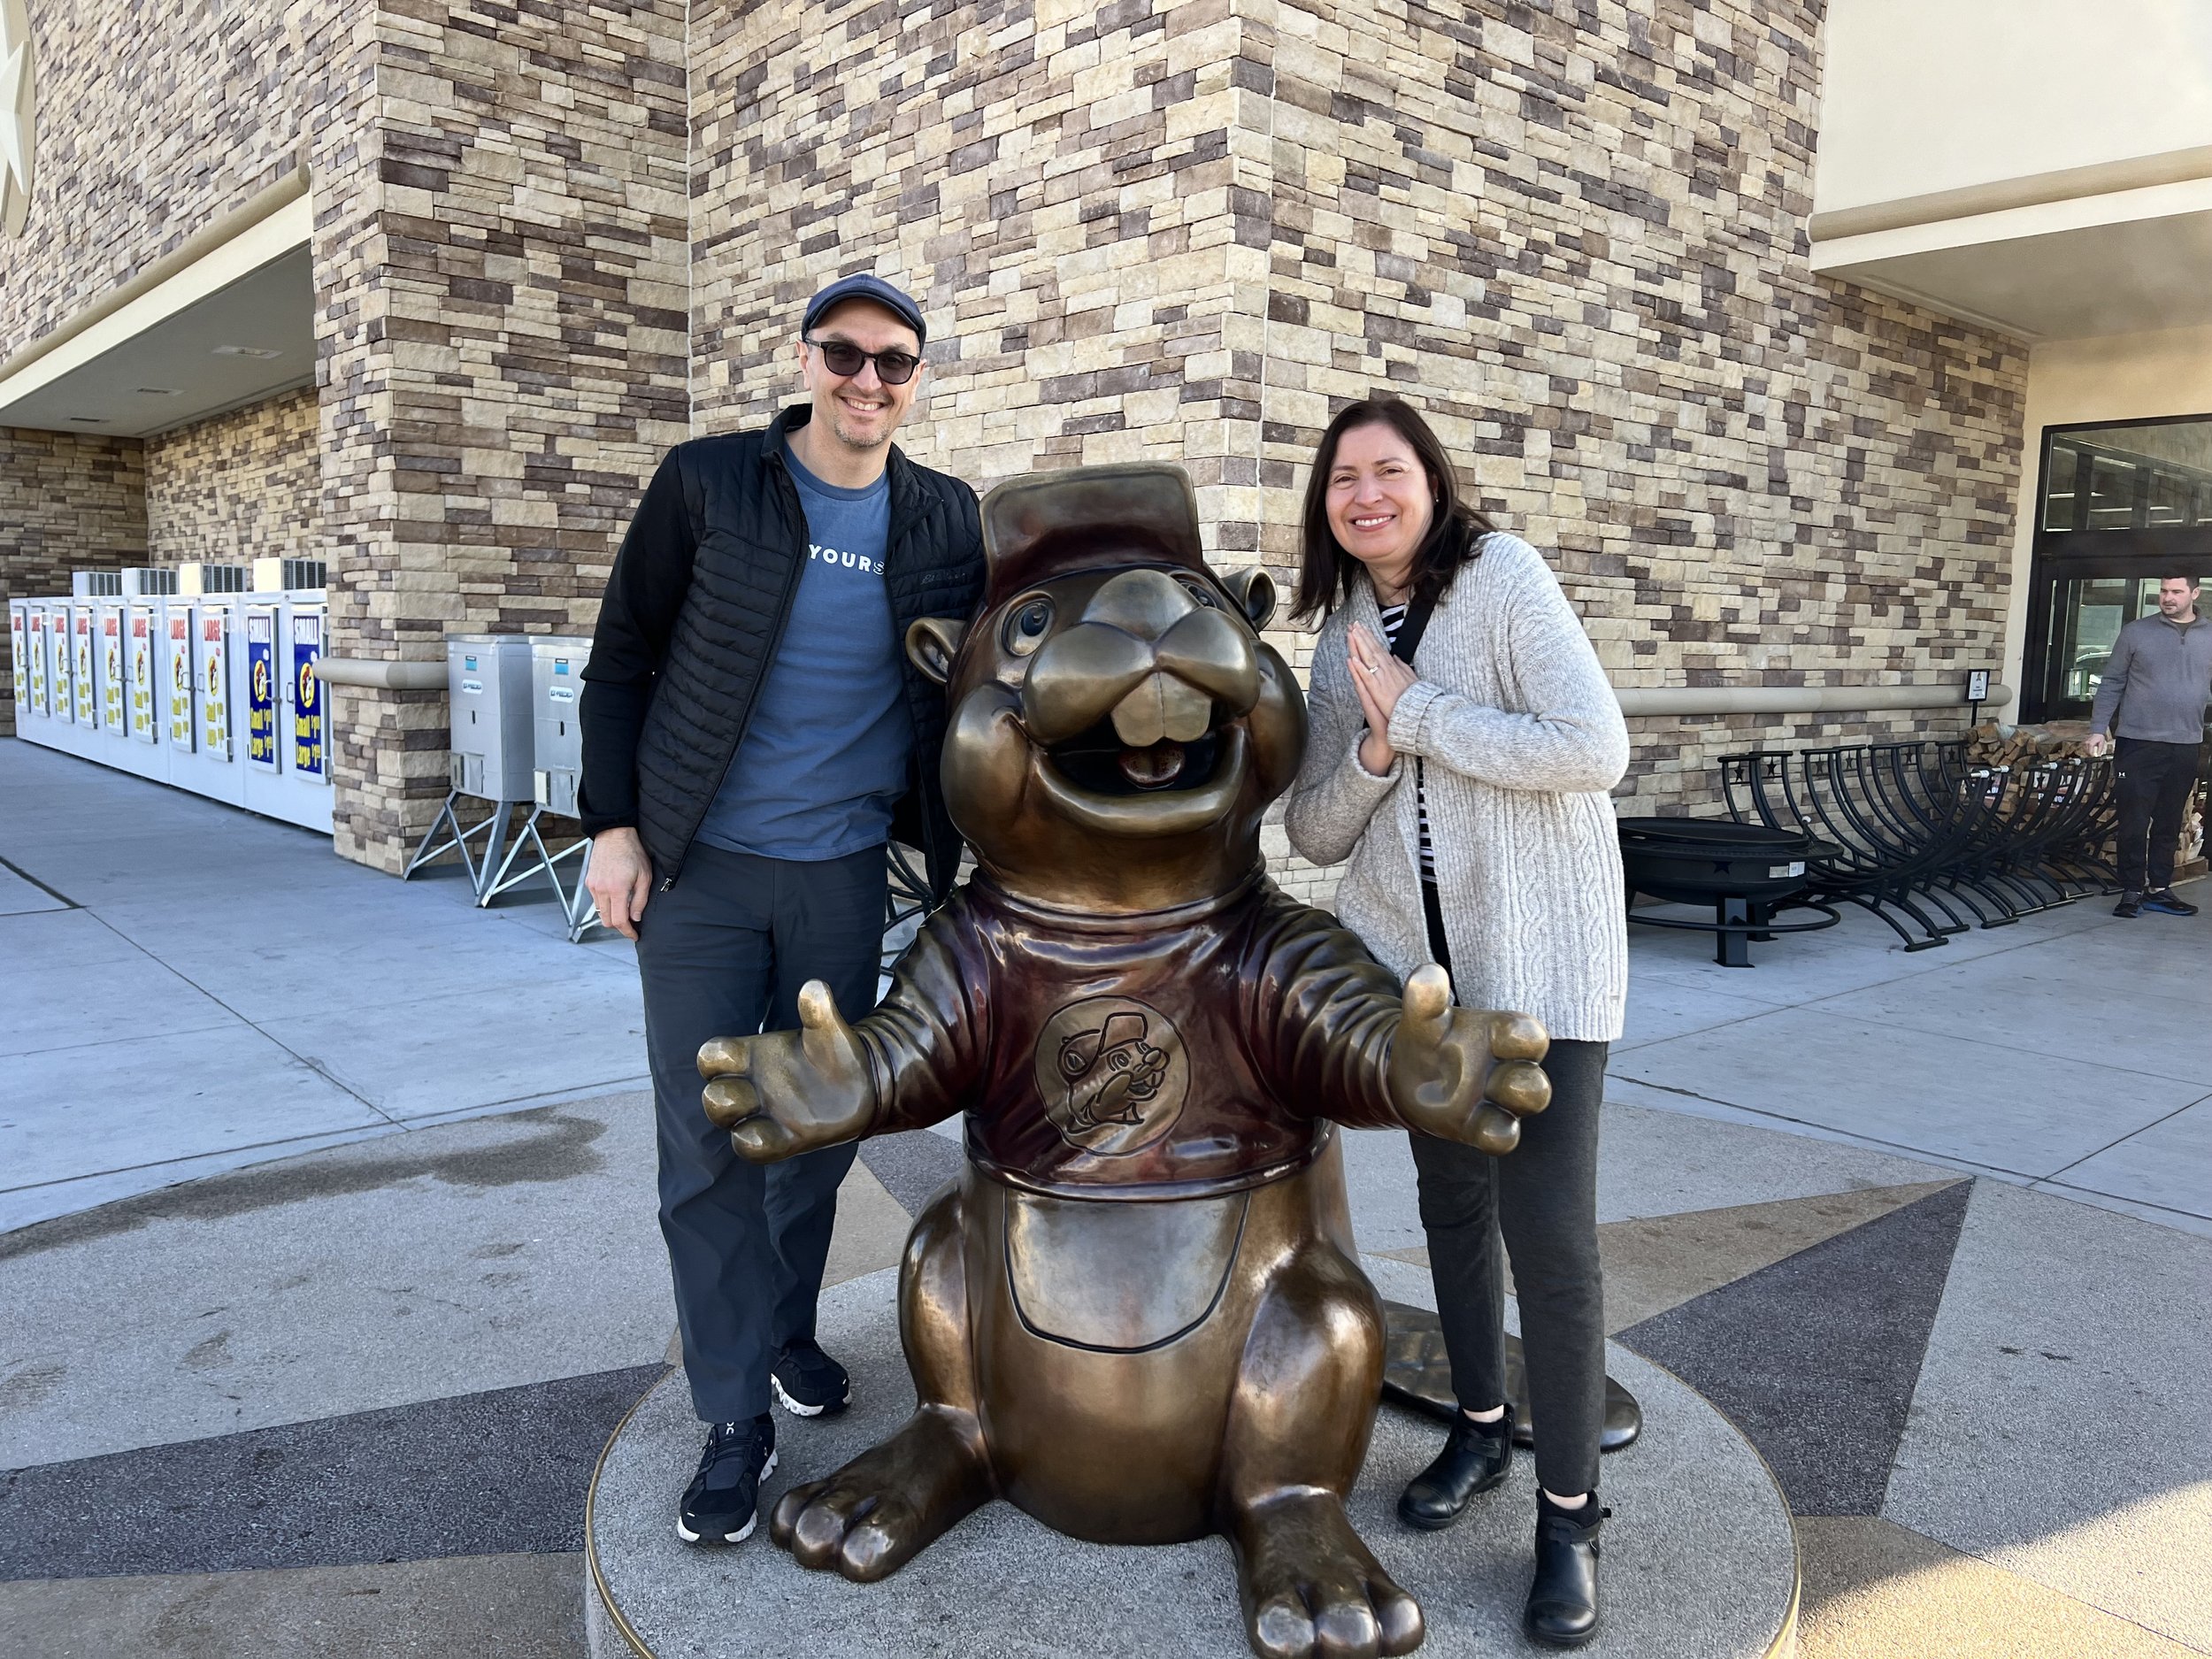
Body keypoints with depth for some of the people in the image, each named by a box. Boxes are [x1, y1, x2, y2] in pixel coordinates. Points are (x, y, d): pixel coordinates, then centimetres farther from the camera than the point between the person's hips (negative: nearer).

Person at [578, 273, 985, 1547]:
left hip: (844, 872, 2)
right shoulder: (706, 484, -4)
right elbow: (623, 661, 0)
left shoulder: (948, 522, 2)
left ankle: (787, 1332, 37)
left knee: (823, 1121, 13)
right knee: (708, 1141, 1)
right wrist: (614, 824, -6)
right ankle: (739, 1419, 15)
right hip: (699, 869, -2)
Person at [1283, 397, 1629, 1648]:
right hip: (1413, 958, 6)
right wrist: (1374, 748, -15)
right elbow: (1314, 833, 4)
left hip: (1539, 959, -5)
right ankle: (1482, 1428, 37)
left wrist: (1418, 710, -19)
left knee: (1550, 1234, -6)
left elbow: (1593, 750, -23)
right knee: (1452, 1202, 17)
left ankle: (1571, 1514, 12)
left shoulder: (1504, 576, -11)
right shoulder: (1344, 630, 7)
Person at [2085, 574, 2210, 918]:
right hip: (2139, 745, -2)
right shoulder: (2136, 632, 1)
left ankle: (2159, 889, 19)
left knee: (2169, 826, 10)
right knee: (2134, 823, -1)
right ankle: (2132, 891, 7)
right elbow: (2111, 684, 3)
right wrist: (2098, 729, -5)